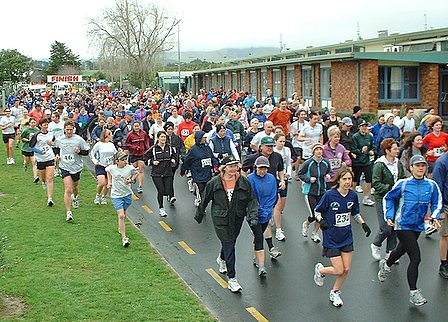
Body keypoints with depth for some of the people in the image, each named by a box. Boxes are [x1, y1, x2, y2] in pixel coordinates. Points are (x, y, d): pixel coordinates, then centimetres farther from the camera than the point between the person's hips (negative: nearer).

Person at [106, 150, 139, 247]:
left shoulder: (130, 168, -12)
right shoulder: (111, 168, -13)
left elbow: (136, 173, 9)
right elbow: (107, 171, 13)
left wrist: (131, 180, -7)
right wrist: (109, 182, 10)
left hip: (127, 194, 2)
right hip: (116, 195, -2)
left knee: (123, 215, 17)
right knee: (121, 215, -13)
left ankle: (120, 228, 48)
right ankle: (124, 238, -11)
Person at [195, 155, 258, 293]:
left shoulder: (244, 182, -5)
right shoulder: (214, 183, -8)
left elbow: (252, 200, -2)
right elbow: (205, 199, 6)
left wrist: (253, 216, -16)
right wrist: (199, 214, 15)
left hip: (237, 219, 3)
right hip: (221, 220, -3)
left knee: (229, 242, 21)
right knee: (229, 246, -8)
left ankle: (222, 259, 55)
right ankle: (231, 278, -1)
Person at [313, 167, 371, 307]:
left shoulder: (353, 195, -3)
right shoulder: (329, 195, -17)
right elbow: (317, 211, -5)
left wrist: (363, 224, -1)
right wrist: (321, 220, -24)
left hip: (347, 237, 5)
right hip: (331, 238, -5)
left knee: (346, 269, 5)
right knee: (339, 270, -5)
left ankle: (335, 293, 31)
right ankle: (320, 270, 28)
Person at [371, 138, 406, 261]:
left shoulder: (398, 163, 5)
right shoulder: (379, 165, -14)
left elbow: (403, 179, 15)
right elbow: (375, 183, -17)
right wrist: (390, 188, -22)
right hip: (383, 199, -6)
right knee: (386, 228, -6)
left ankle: (390, 252, 23)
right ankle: (375, 245, 23)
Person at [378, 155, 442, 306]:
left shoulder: (431, 185, -4)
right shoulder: (402, 184, -11)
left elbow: (436, 203, 9)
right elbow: (388, 198, 2)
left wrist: (435, 217, -8)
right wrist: (389, 216, -6)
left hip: (418, 226, 5)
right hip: (403, 225, -5)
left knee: (402, 249, 28)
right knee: (415, 258, -13)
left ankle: (386, 265, 59)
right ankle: (413, 292, -1)